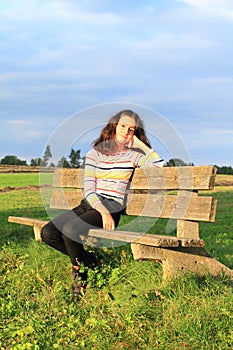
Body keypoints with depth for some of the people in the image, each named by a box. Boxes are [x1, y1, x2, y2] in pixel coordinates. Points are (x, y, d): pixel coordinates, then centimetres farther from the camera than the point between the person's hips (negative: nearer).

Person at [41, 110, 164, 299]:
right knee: (48, 233, -15)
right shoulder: (95, 153, 11)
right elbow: (88, 189, 0)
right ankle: (89, 261, 5)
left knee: (70, 230, -30)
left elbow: (158, 164, -12)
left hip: (112, 207, -4)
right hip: (89, 204, 4)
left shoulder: (133, 155, 8)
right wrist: (103, 212, -17)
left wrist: (139, 143, -2)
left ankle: (80, 272, -2)